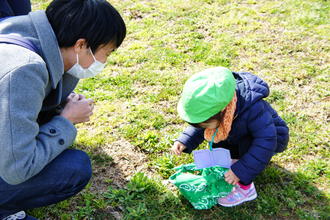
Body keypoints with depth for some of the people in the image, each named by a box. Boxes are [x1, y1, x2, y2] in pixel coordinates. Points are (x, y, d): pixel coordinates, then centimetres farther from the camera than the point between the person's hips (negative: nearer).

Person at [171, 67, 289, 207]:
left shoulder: (252, 108, -42)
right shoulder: (212, 104, -23)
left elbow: (267, 141, -42)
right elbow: (198, 128, -6)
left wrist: (240, 171, -42)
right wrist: (184, 142, -25)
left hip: (274, 137, -6)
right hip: (243, 139, 6)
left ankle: (246, 188, -19)